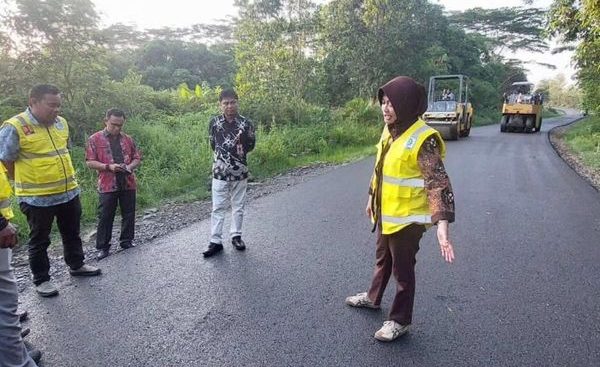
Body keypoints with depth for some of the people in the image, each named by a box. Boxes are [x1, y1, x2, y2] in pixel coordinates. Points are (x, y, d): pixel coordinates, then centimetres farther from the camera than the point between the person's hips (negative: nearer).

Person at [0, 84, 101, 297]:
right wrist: (29, 184, -3)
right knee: (39, 240, 10)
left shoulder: (61, 123, 5)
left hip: (69, 192, 6)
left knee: (72, 233, 20)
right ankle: (41, 279, 25)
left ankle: (76, 265, 38)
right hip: (37, 198, -6)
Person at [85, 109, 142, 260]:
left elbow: (137, 158, 13)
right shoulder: (95, 139, -1)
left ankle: (126, 241, 26)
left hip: (128, 184, 3)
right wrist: (108, 167, -18)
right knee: (105, 217, 2)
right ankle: (102, 247, 12)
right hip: (107, 185, -3)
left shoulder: (128, 139, 9)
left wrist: (130, 166, -8)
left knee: (129, 214, 10)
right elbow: (90, 162, -4)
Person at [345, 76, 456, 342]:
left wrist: (442, 223, -36)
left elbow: (438, 182, -27)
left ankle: (400, 320, 27)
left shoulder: (423, 139, -23)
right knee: (382, 259, 26)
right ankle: (373, 297, 48)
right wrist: (372, 198, 24)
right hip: (386, 213, 8)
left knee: (402, 268, 8)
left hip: (408, 218, -8)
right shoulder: (389, 131, 4)